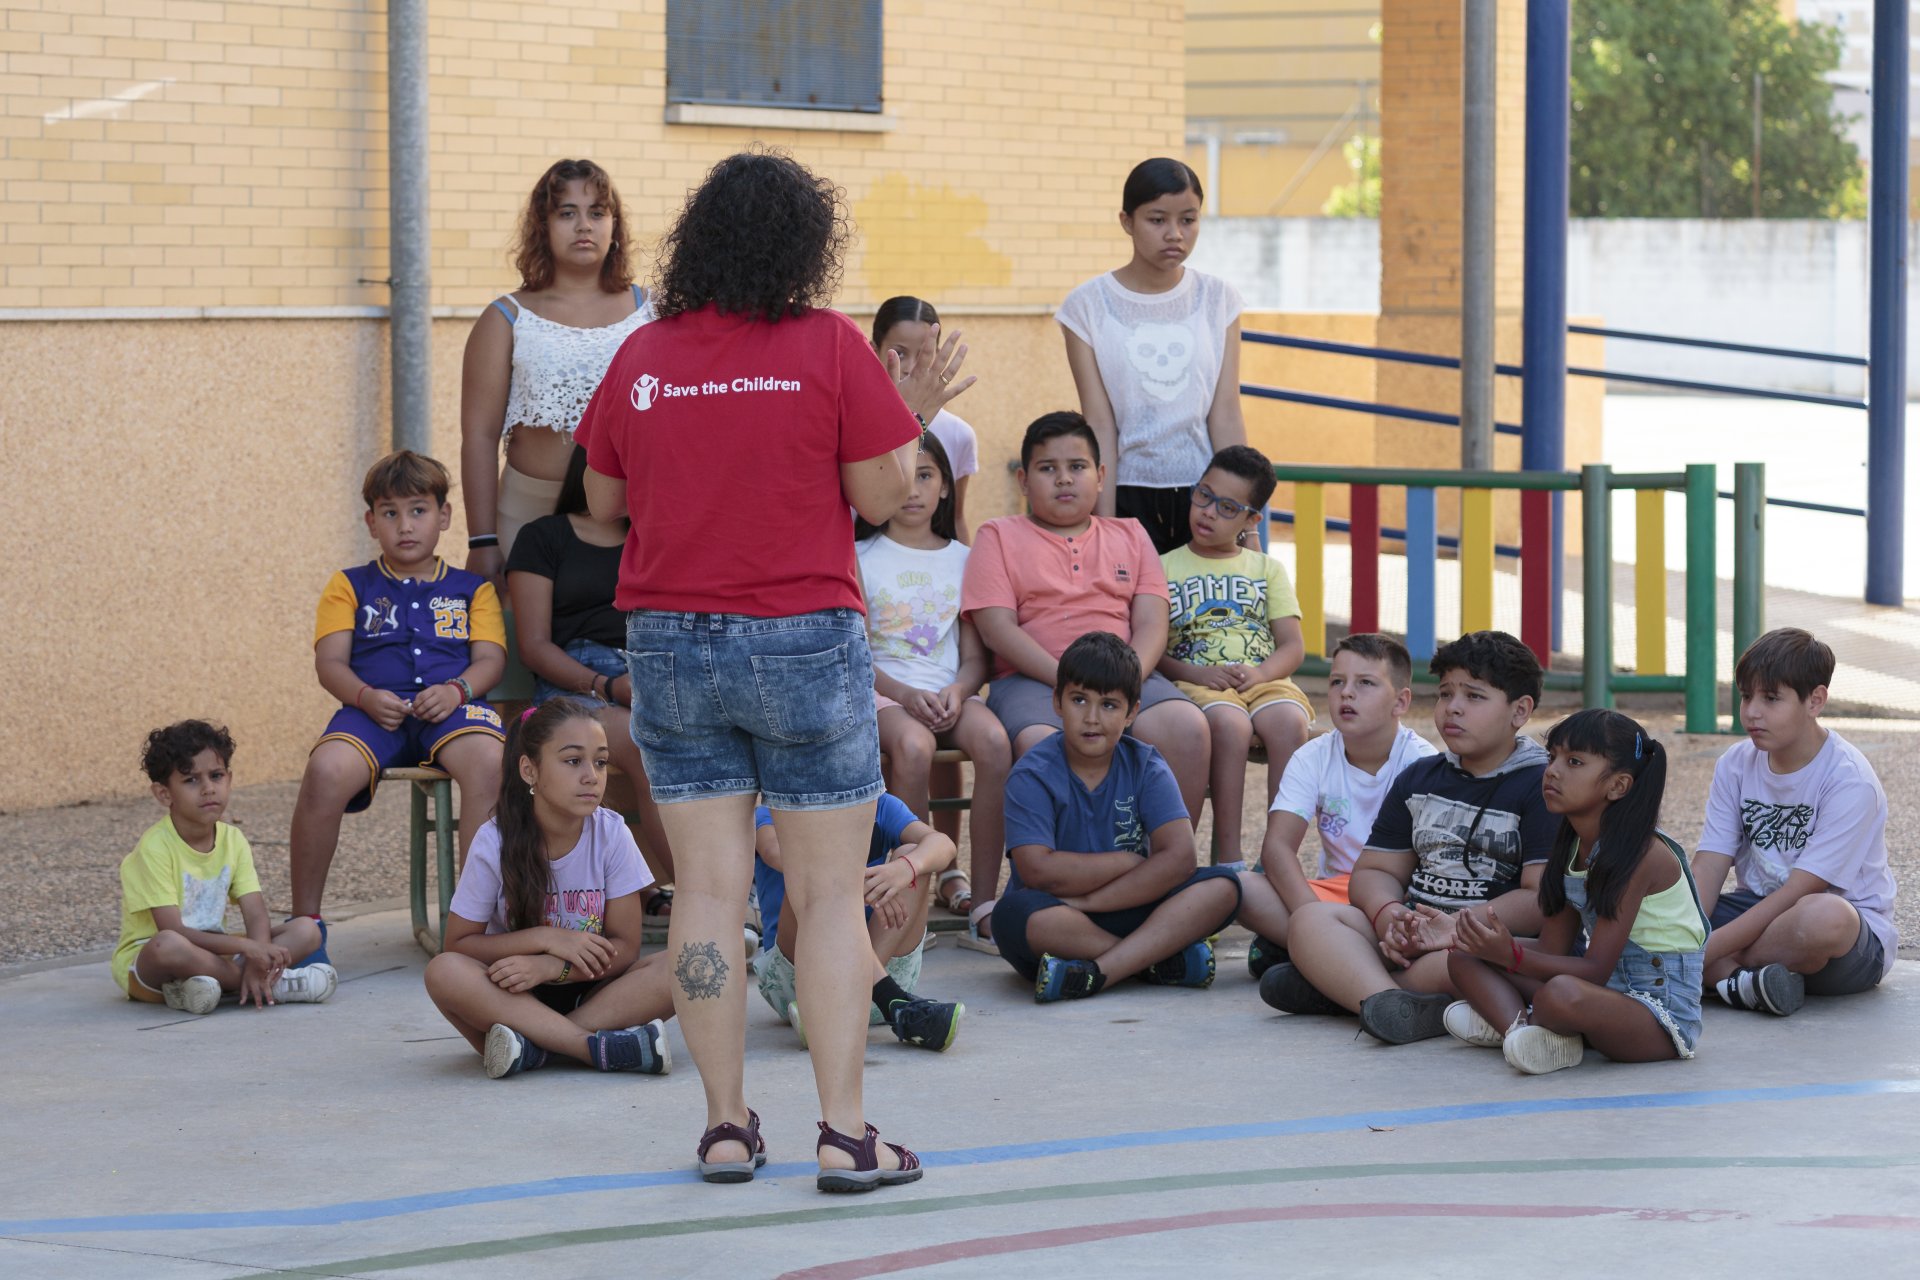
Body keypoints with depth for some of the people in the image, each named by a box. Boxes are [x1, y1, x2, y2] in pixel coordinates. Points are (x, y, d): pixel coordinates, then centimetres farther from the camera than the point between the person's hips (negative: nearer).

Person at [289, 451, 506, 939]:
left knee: (489, 761, -37)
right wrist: (366, 696, -14)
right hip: (374, 711, 0)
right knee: (326, 772, -34)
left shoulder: (472, 588, 22)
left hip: (449, 708, 0)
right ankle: (305, 919, -18)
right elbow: (330, 662, 8)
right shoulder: (350, 587, 21)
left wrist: (457, 690, -14)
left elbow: (490, 658, 9)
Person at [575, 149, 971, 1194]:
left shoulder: (642, 357, 2)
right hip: (802, 638, -3)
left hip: (669, 639, 3)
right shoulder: (829, 348, -8)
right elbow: (882, 495, -5)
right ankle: (844, 1134, 1)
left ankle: (726, 1126, 8)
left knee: (709, 886, 6)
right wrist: (912, 413, 10)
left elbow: (602, 501, 10)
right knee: (829, 892, 2)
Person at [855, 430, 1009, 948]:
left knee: (994, 740, -31)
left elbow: (976, 657, 11)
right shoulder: (860, 557, 8)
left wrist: (956, 691, -11)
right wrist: (905, 695, -17)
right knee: (914, 746, -36)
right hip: (881, 691, -2)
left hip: (950, 691, 2)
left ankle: (982, 892, -25)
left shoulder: (961, 559, 16)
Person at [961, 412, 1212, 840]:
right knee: (1038, 740, -38)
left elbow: (1152, 624, 11)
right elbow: (997, 628, 0)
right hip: (1032, 679, -3)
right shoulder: (999, 538, 14)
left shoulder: (1129, 536, 23)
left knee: (1188, 726, -28)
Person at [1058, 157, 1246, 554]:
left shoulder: (1218, 299, 4)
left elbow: (1226, 417, 1)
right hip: (1129, 495, -1)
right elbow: (1100, 426, -5)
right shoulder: (1090, 306, -1)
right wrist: (1104, 526, -9)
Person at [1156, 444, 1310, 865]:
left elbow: (1293, 646, 10)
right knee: (1229, 722, -37)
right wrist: (1193, 673, -15)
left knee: (1289, 721, -34)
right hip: (1197, 683, -2)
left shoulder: (1266, 569, 20)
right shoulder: (1165, 568, 14)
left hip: (1264, 680, 2)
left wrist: (1260, 673, -12)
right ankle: (1227, 855, -34)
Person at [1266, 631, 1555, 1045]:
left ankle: (1339, 985, -26)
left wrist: (1459, 928, -24)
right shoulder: (1418, 779, 21)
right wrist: (1390, 917, -8)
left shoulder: (1543, 787, -1)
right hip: (1411, 934, 7)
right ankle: (1393, 1006, -40)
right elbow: (1375, 871, 17)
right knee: (1310, 920, -15)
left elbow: (1542, 899, -13)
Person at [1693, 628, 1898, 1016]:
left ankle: (1723, 975, -19)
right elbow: (1708, 868, -6)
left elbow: (1798, 891, -22)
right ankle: (1747, 985, -32)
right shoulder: (1736, 765, 3)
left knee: (1824, 915, -42)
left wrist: (1704, 953, -28)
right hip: (1760, 913, 6)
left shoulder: (1850, 781, -17)